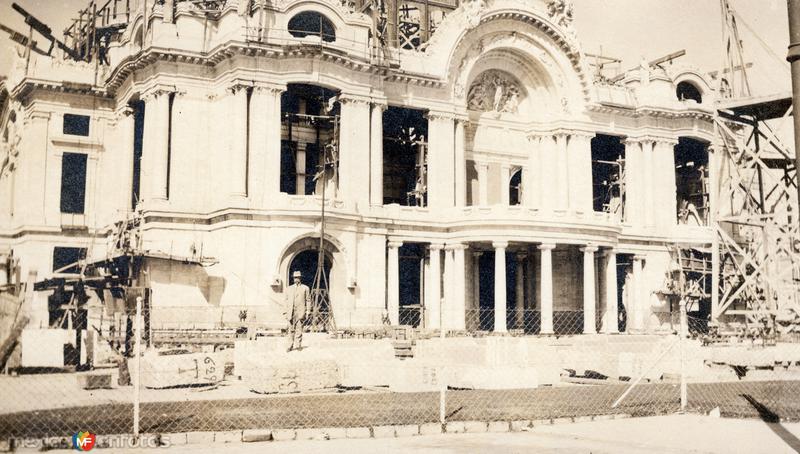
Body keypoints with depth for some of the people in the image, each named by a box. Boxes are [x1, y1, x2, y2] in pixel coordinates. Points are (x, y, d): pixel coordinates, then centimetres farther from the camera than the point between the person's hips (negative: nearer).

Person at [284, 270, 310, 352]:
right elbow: (287, 300, 19)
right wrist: (287, 311, 12)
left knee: (299, 327, -10)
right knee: (291, 329, 2)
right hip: (291, 311, 3)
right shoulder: (289, 289, 18)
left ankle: (297, 345, -10)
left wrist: (307, 311, 0)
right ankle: (292, 344, 10)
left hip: (300, 311, -3)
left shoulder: (305, 288, 9)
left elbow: (308, 300, 7)